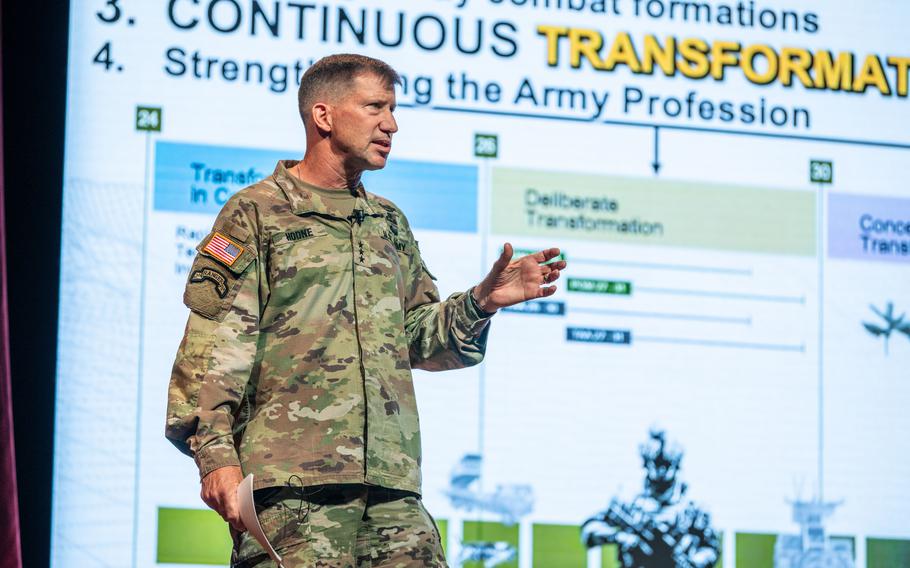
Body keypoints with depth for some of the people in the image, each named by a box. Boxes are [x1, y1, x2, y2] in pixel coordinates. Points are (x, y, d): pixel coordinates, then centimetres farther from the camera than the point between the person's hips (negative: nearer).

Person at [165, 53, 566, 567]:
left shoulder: (390, 223, 24)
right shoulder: (257, 213, 4)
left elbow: (418, 339, 23)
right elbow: (213, 346, -4)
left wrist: (481, 303, 4)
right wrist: (216, 453, -15)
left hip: (393, 485, 6)